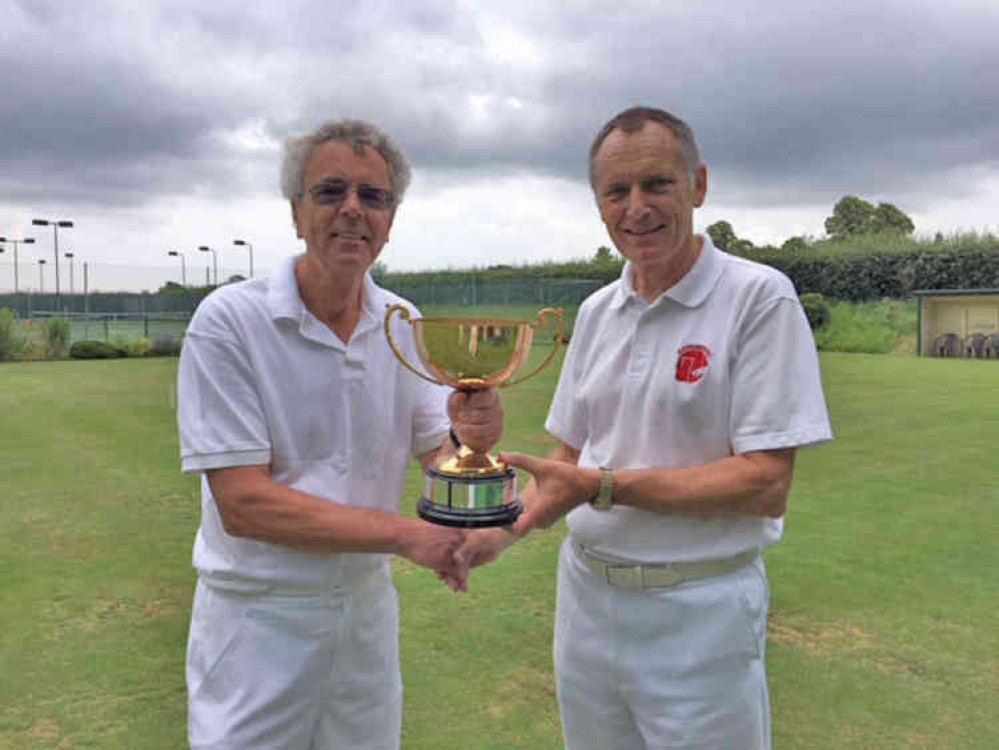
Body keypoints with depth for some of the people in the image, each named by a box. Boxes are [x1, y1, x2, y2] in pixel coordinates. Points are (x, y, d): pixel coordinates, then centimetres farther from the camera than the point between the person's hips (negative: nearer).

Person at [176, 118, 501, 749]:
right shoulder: (230, 320, -16)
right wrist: (404, 533, -20)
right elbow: (241, 503, -20)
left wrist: (473, 438, -25)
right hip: (259, 615, -4)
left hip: (369, 603, 5)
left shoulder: (404, 325, -1)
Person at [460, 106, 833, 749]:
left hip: (699, 612, -5)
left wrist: (602, 486, -23)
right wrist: (504, 529, -5)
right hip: (587, 594, 6)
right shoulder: (597, 311, 6)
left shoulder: (759, 299, -13)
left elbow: (766, 484, -19)